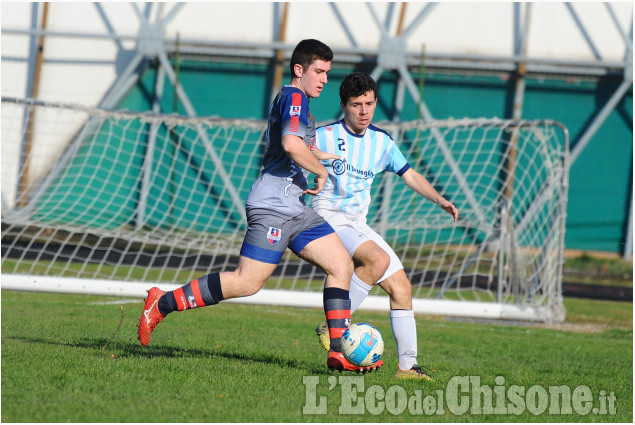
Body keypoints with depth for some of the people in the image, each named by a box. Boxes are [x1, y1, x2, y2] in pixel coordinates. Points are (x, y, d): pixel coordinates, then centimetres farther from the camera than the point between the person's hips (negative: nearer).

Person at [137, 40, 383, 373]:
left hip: (295, 209, 11)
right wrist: (321, 171, -13)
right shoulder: (294, 97, -9)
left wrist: (310, 154, 24)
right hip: (274, 206, -11)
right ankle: (162, 304, -4)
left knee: (342, 264, 2)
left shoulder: (289, 99, 22)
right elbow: (291, 144, -26)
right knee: (247, 282, -13)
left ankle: (339, 352, -2)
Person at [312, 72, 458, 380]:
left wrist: (439, 199, 4)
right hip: (329, 218, -7)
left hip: (358, 226, 7)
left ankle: (407, 364, 4)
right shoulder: (324, 137, -7)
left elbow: (409, 175, 19)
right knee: (379, 259, -30)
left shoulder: (381, 141, 10)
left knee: (400, 286, -1)